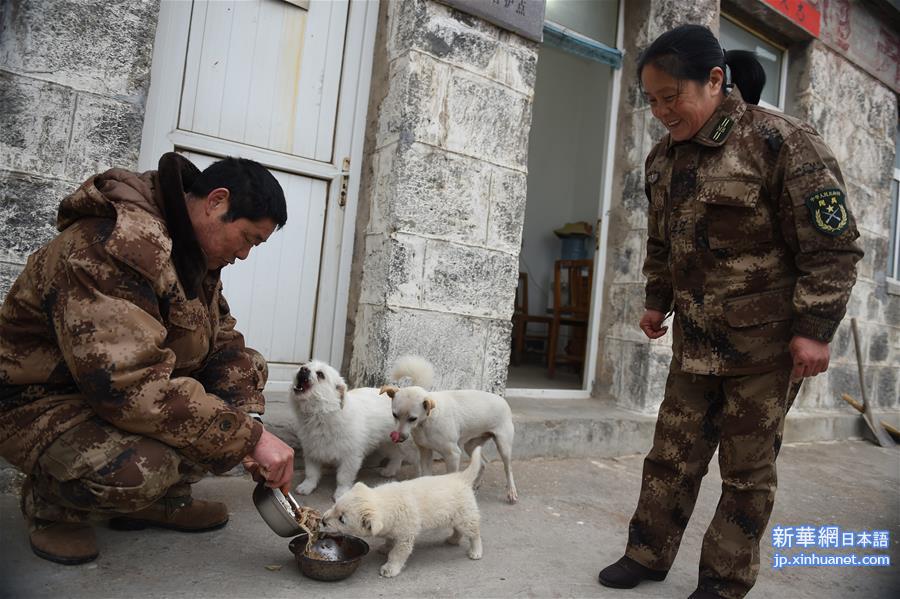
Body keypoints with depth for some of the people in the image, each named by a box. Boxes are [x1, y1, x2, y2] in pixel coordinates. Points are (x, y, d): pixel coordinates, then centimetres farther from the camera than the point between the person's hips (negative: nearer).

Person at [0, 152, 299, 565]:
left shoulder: (195, 250, 0)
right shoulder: (112, 247, -30)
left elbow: (221, 338, 1)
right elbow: (128, 386, -37)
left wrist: (246, 427, -17)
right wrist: (250, 436, -33)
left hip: (127, 382, 9)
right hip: (40, 402, -8)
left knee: (246, 368, -4)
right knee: (139, 469, -35)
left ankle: (164, 497, 1)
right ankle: (51, 504, 0)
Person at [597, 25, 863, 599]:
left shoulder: (782, 142, -13)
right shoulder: (664, 157, 7)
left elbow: (833, 245, -14)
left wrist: (814, 329, -16)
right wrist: (657, 301, 16)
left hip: (766, 343, -5)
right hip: (695, 340, 6)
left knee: (747, 467, 7)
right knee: (672, 453, 11)